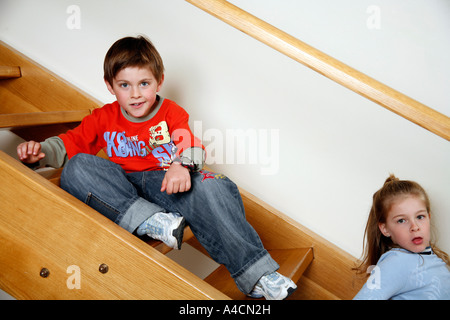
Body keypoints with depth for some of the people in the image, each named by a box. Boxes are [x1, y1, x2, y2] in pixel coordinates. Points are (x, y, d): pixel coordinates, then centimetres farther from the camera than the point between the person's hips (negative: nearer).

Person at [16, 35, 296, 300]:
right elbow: (70, 143, 10)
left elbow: (190, 146, -10)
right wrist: (40, 152, -12)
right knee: (77, 168, -25)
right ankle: (152, 222, -39)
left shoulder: (172, 113, 6)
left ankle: (256, 274, -30)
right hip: (122, 191, 2)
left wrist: (182, 166, -34)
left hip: (165, 185, -1)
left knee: (213, 188, -32)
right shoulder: (103, 118, 11)